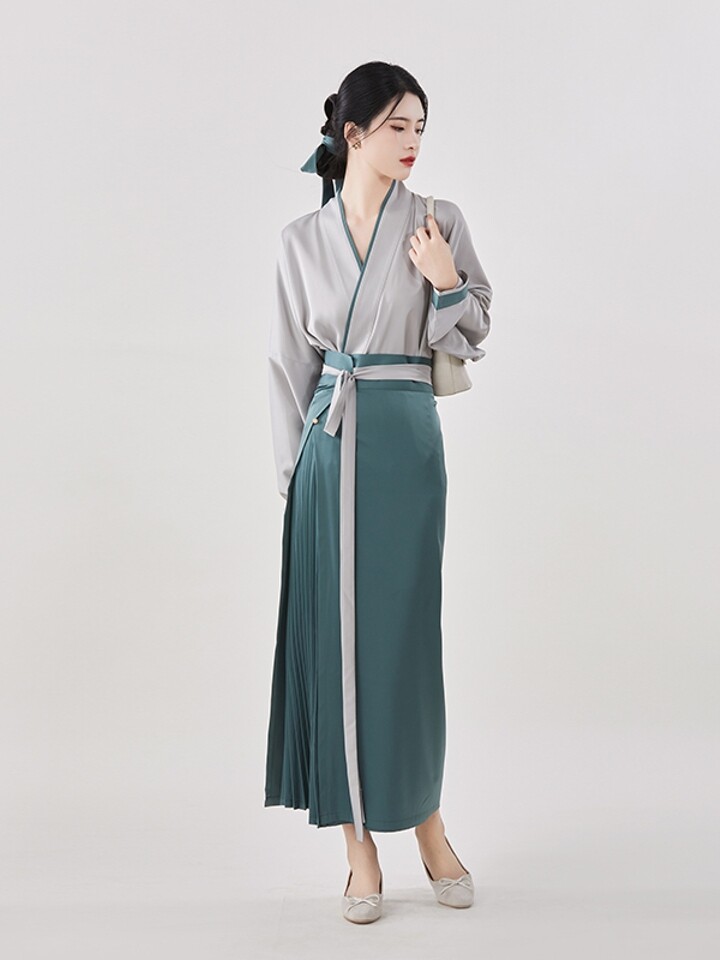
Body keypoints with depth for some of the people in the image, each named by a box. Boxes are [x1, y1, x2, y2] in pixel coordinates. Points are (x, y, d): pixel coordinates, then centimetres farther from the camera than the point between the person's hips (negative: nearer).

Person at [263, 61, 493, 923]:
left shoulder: (439, 223, 5)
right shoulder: (301, 239, 8)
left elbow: (468, 342, 7)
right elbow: (290, 362, 10)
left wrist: (446, 283, -11)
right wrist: (293, 467, 6)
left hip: (406, 442, -1)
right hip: (328, 446, 1)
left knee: (405, 630, 3)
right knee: (333, 633, 1)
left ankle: (426, 823, 22)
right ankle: (360, 843, 13)